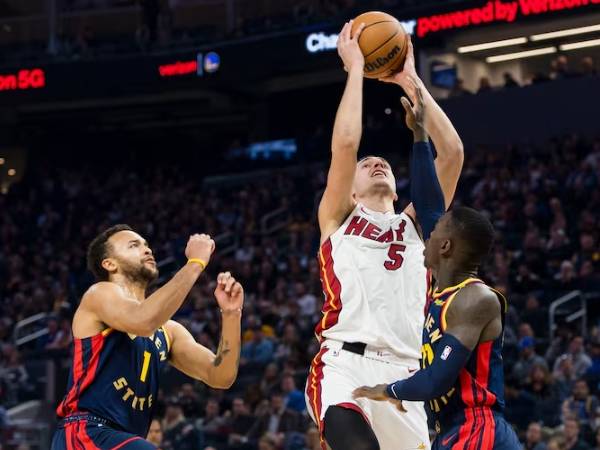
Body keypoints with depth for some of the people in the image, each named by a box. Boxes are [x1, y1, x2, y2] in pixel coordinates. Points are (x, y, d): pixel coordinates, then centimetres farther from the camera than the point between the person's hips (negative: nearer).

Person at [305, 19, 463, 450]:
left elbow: (453, 153, 14)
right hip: (345, 363, -4)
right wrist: (356, 68, 10)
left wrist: (412, 82, 16)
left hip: (401, 374, 4)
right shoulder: (338, 219, 18)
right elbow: (345, 143, 2)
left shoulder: (415, 225, 25)